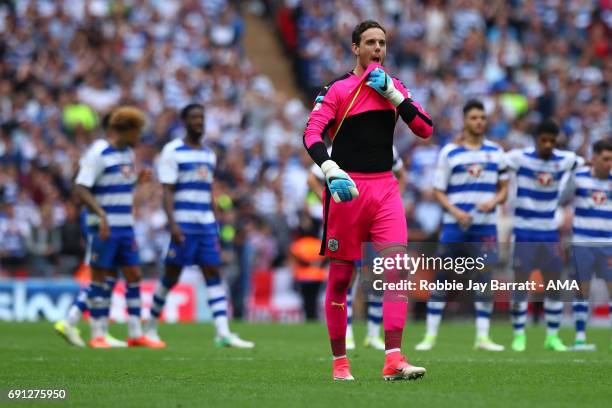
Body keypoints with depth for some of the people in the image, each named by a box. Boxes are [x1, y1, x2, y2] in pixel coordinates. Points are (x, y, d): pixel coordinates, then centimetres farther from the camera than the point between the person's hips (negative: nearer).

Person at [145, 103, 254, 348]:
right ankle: (151, 326, 18)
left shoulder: (208, 154, 16)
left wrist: (215, 224, 17)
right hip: (183, 224, -6)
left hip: (206, 225, 6)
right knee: (171, 275, 1)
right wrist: (172, 224, -18)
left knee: (213, 273, -4)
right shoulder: (172, 151, -4)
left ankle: (223, 333, -10)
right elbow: (167, 191, -9)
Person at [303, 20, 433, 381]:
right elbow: (312, 134, -12)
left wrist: (392, 93, -6)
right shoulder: (338, 89, -2)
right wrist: (332, 172, -28)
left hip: (385, 188, 3)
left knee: (398, 266, -13)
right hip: (346, 188, -3)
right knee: (340, 278, 1)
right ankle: (339, 361, 13)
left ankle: (394, 360, -17)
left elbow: (426, 128, 3)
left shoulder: (395, 87, 12)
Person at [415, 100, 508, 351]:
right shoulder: (449, 152, 0)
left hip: (485, 226, 2)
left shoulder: (495, 152, 9)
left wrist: (493, 201, -7)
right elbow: (438, 191, 1)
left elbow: (504, 187, 14)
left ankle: (482, 337, 1)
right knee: (442, 279, -2)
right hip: (455, 226, -2)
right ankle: (430, 335, 4)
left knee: (485, 279, -3)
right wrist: (456, 212, -14)